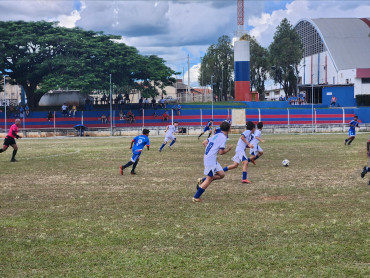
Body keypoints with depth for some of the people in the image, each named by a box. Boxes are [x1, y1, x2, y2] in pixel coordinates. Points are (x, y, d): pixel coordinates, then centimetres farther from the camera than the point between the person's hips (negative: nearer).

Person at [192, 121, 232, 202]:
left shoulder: (216, 135, 14)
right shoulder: (223, 138, -12)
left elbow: (204, 142, 18)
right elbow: (221, 152, -15)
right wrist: (228, 149, 1)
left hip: (207, 157, 9)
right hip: (211, 160, -9)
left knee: (221, 174, 12)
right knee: (209, 179, -4)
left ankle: (202, 181, 11)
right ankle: (196, 197, 0)